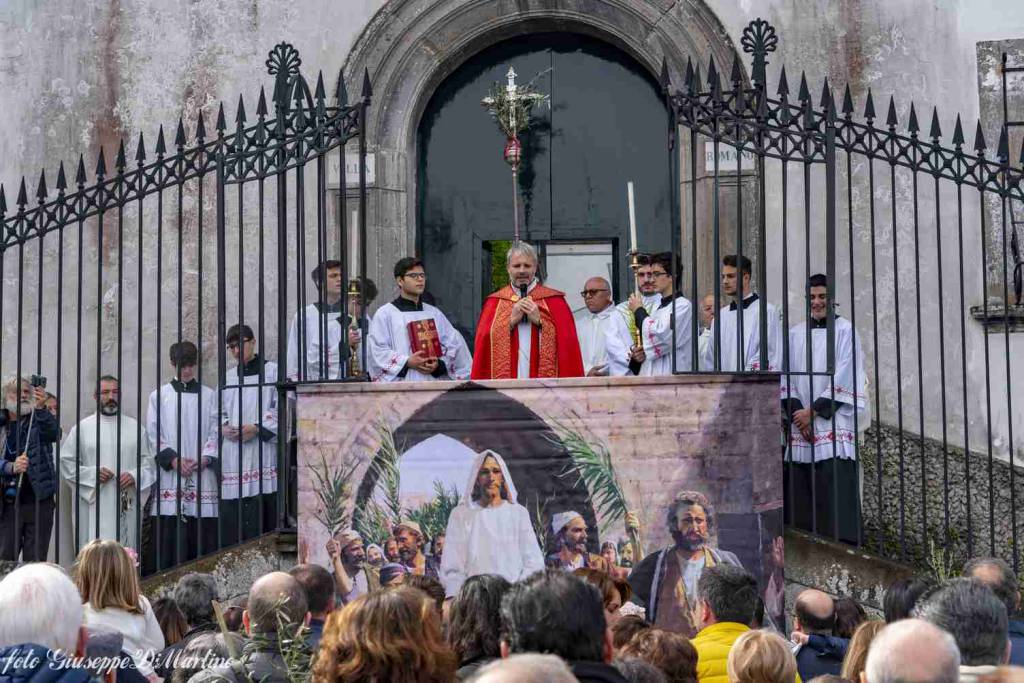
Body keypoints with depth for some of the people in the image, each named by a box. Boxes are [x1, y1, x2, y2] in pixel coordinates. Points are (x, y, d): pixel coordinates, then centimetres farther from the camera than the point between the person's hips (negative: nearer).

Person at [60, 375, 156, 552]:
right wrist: (92, 474, -9)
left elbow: (149, 464, 12)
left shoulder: (135, 428, 13)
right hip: (93, 508, -2)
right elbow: (66, 462, 5)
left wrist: (135, 476, -8)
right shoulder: (82, 428, 8)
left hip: (127, 506, 2)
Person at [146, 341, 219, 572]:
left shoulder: (209, 396, 13)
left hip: (202, 474, 1)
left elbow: (216, 432, 7)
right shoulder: (159, 396, 11)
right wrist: (173, 459, -8)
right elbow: (153, 434, 5)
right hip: (169, 476, -1)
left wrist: (205, 459, -9)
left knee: (203, 534, -4)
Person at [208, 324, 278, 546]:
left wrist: (256, 428, -13)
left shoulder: (272, 371, 4)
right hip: (232, 458, 4)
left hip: (261, 454, -4)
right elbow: (220, 413, 21)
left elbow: (280, 409, -3)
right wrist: (225, 427, 0)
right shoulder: (227, 377, 19)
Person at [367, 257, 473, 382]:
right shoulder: (385, 314, 5)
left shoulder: (434, 313, 17)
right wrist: (407, 362, -15)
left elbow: (454, 345, 10)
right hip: (401, 385, -4)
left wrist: (439, 364, -9)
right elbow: (377, 350, -4)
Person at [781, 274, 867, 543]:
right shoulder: (795, 333, 14)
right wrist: (797, 412, -6)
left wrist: (814, 411, -9)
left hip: (833, 427, -4)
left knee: (836, 494, -10)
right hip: (800, 429, 4)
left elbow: (843, 379, -5)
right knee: (801, 497, 1)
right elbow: (786, 379, 9)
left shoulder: (844, 330, 2)